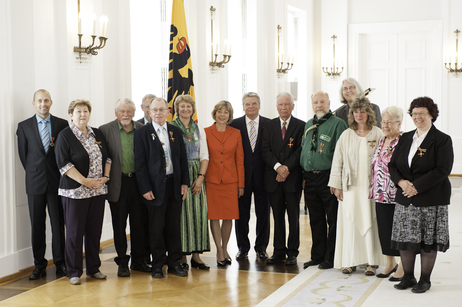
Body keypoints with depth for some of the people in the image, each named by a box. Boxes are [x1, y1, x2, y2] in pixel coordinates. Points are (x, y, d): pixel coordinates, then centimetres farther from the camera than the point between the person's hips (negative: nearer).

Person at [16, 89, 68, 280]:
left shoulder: (62, 125, 4)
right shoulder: (24, 126, 6)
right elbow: (23, 154, 9)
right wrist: (33, 173, 7)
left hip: (57, 181, -1)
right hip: (35, 183, 1)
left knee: (58, 224, 1)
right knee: (37, 225, 3)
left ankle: (60, 264, 11)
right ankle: (39, 266, 11)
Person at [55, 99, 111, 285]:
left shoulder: (97, 134, 12)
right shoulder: (65, 136, -5)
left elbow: (107, 157, 15)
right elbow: (63, 163, -12)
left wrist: (105, 177, -3)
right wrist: (85, 181, -16)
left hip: (98, 191, 5)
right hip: (75, 191, -5)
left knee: (95, 230, 9)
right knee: (75, 231, 0)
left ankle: (94, 268, 21)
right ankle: (74, 272, 10)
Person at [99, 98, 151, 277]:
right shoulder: (106, 130, -1)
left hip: (138, 182, 2)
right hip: (118, 183, -2)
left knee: (140, 223, 9)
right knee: (119, 225, 5)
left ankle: (138, 260, 23)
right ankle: (122, 263, 16)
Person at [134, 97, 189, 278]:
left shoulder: (176, 132, 10)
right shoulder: (142, 133, -2)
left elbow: (183, 159, 11)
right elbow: (139, 163, -5)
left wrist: (184, 182, 3)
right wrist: (145, 188, -11)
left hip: (174, 184, 4)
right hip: (155, 186, -3)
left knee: (174, 226, 8)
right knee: (156, 227, 2)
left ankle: (174, 263, 19)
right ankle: (157, 265, 14)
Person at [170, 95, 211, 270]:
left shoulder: (199, 129, 12)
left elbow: (204, 156, 9)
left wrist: (200, 177, -5)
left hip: (197, 176, 4)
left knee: (198, 213, 1)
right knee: (181, 213, -5)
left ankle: (196, 254, 8)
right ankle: (181, 256, 2)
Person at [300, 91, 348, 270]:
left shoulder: (338, 124, -4)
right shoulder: (308, 125, 17)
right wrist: (303, 176, 13)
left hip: (328, 177, -6)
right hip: (310, 179, 6)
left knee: (333, 220, 0)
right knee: (315, 220, 12)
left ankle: (331, 257, 8)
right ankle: (317, 256, 20)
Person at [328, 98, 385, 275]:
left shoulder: (378, 134, 3)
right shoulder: (346, 135, 7)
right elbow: (337, 161, 8)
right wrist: (336, 185, 2)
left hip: (370, 185, -1)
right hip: (350, 186, 1)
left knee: (370, 222, 0)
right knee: (349, 222, 1)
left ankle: (371, 262, 8)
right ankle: (350, 261, 10)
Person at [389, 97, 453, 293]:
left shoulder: (442, 140, -5)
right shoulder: (405, 139, 12)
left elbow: (442, 170, -14)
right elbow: (392, 164, 11)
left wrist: (417, 186, -18)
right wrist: (400, 181, -10)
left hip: (431, 200, -5)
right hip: (405, 198, 5)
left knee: (428, 241, 1)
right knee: (405, 240, 7)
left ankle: (425, 279, 14)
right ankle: (408, 277, 21)